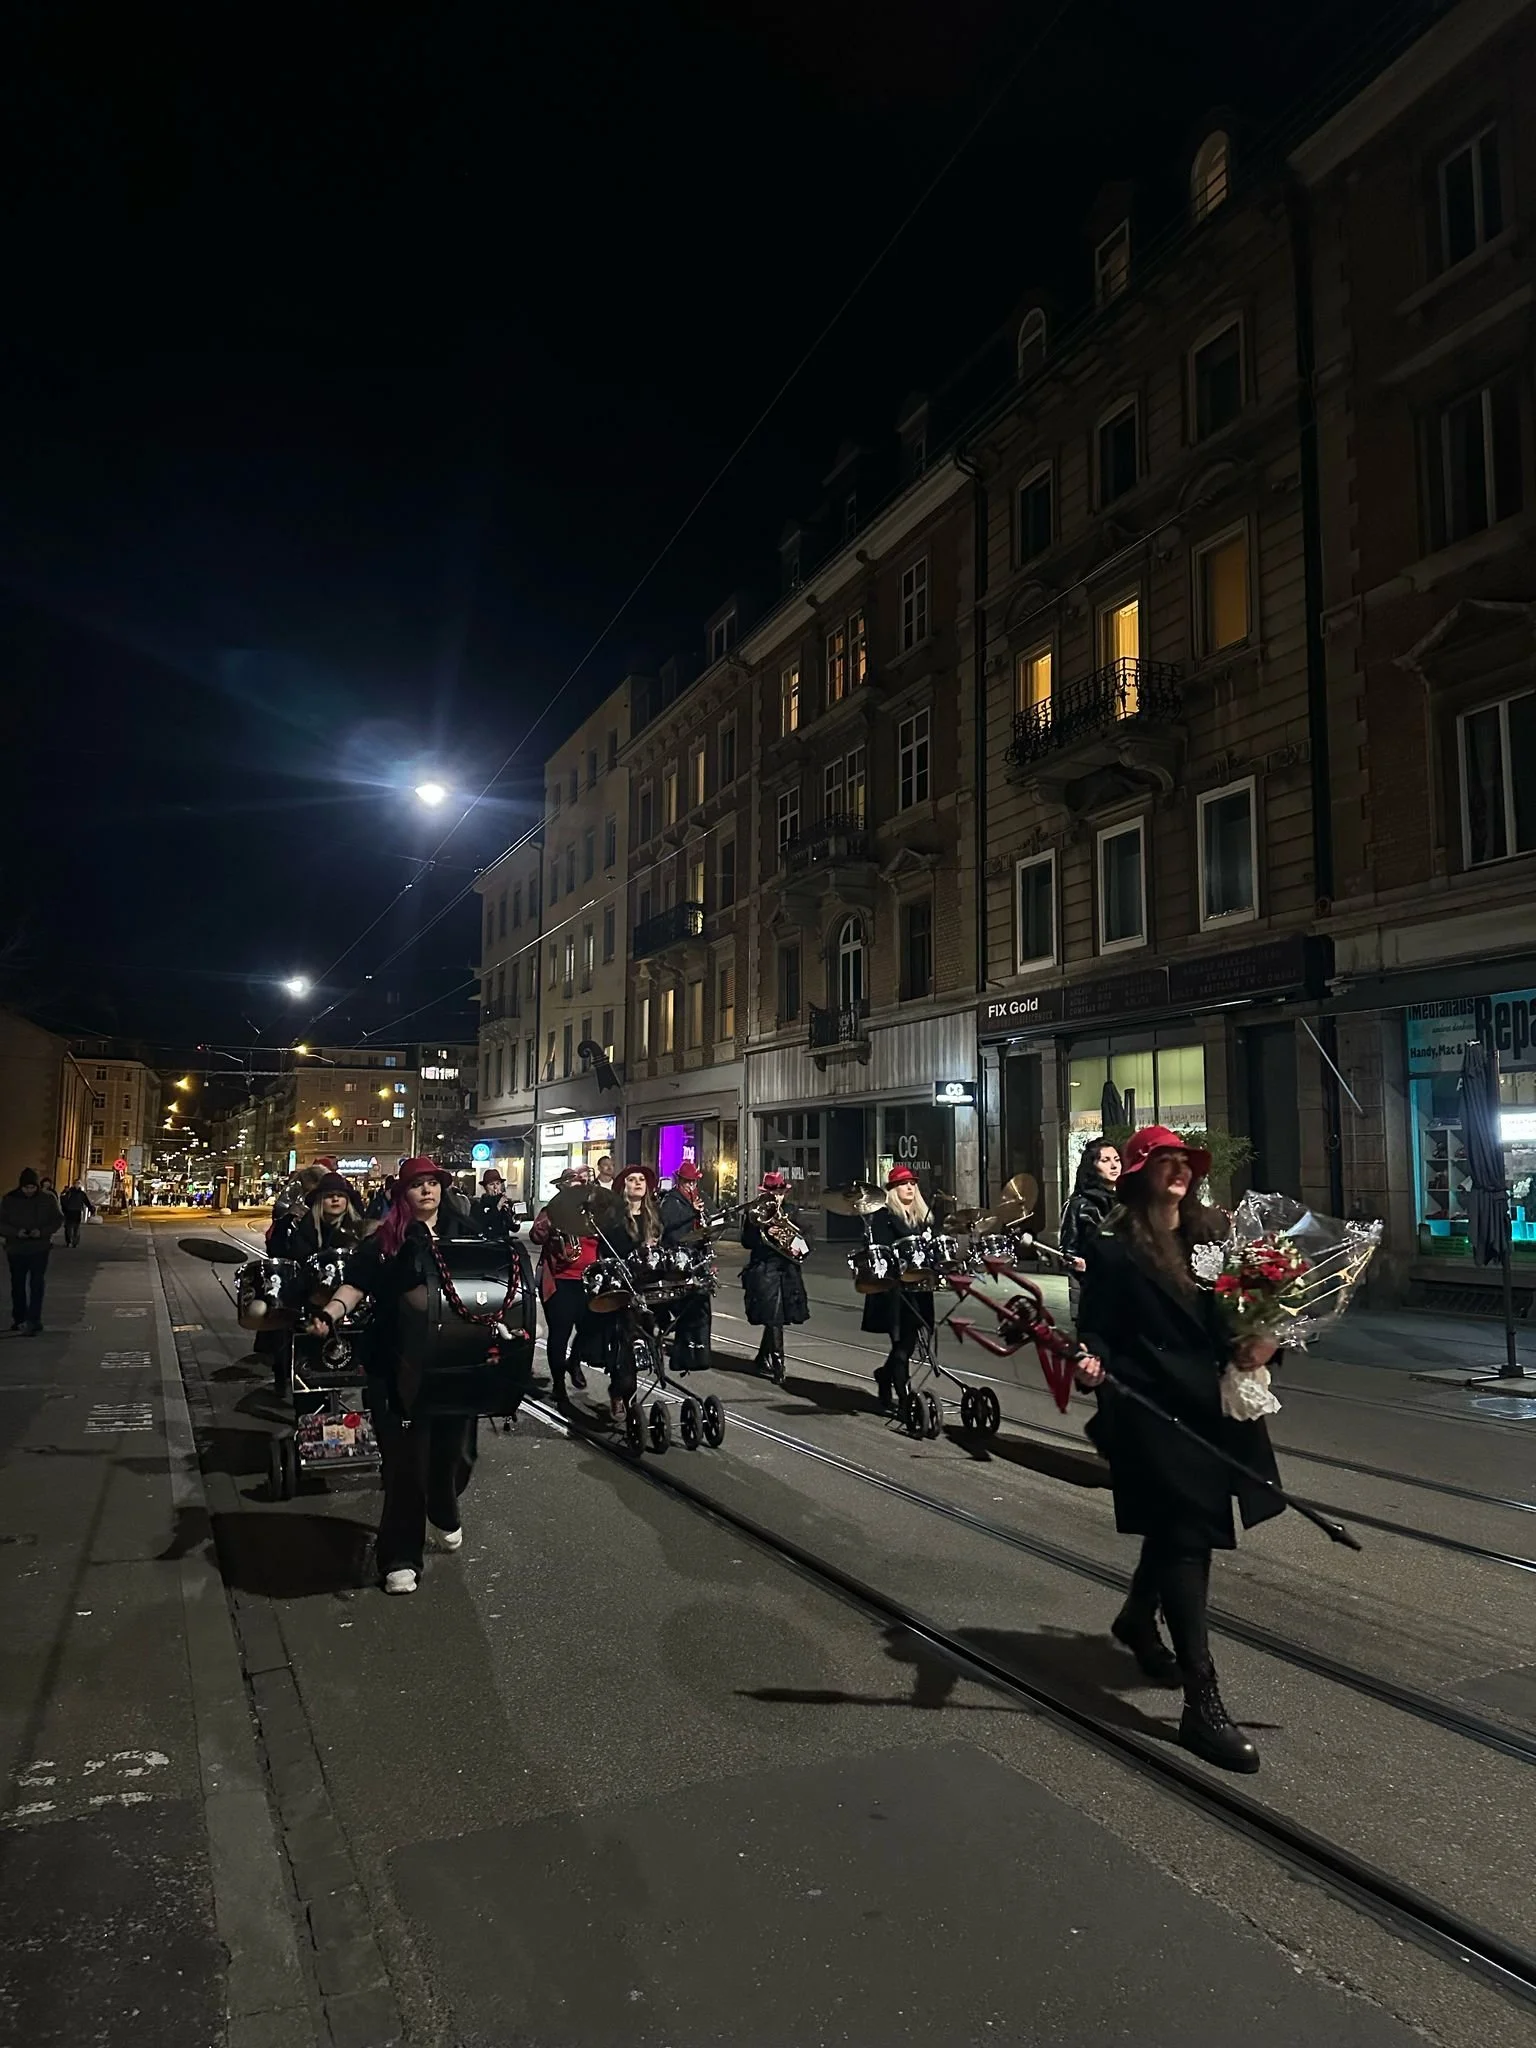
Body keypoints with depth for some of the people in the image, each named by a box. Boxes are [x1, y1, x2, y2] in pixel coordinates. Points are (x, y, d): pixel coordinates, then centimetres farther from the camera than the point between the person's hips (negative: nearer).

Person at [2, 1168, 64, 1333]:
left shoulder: (48, 1199, -6)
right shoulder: (10, 1200, -5)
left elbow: (58, 1219, 1)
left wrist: (43, 1231, -17)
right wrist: (16, 1232, -20)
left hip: (40, 1249, -2)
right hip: (16, 1250, 2)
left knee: (37, 1285, -10)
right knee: (18, 1285, 13)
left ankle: (33, 1320, -10)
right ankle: (18, 1318, 28)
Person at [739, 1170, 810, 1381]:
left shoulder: (789, 1212, 11)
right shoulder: (754, 1212, -3)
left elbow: (801, 1236, 12)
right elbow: (747, 1241, -9)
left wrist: (800, 1246, -9)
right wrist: (766, 1233, -21)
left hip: (787, 1270, 5)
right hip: (764, 1270, -5)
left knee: (776, 1317, 11)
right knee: (774, 1318, -10)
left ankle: (762, 1358, 29)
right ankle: (778, 1364, -8)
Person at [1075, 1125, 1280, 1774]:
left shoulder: (1214, 1231, 8)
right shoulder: (1115, 1249, -8)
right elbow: (1096, 1329, -9)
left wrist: (1261, 1341, -6)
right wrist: (1092, 1361, -30)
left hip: (1215, 1402, 7)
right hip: (1154, 1410, -7)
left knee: (1178, 1527, 21)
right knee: (1185, 1535, -8)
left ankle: (1137, 1619, 48)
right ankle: (1202, 1704, -3)